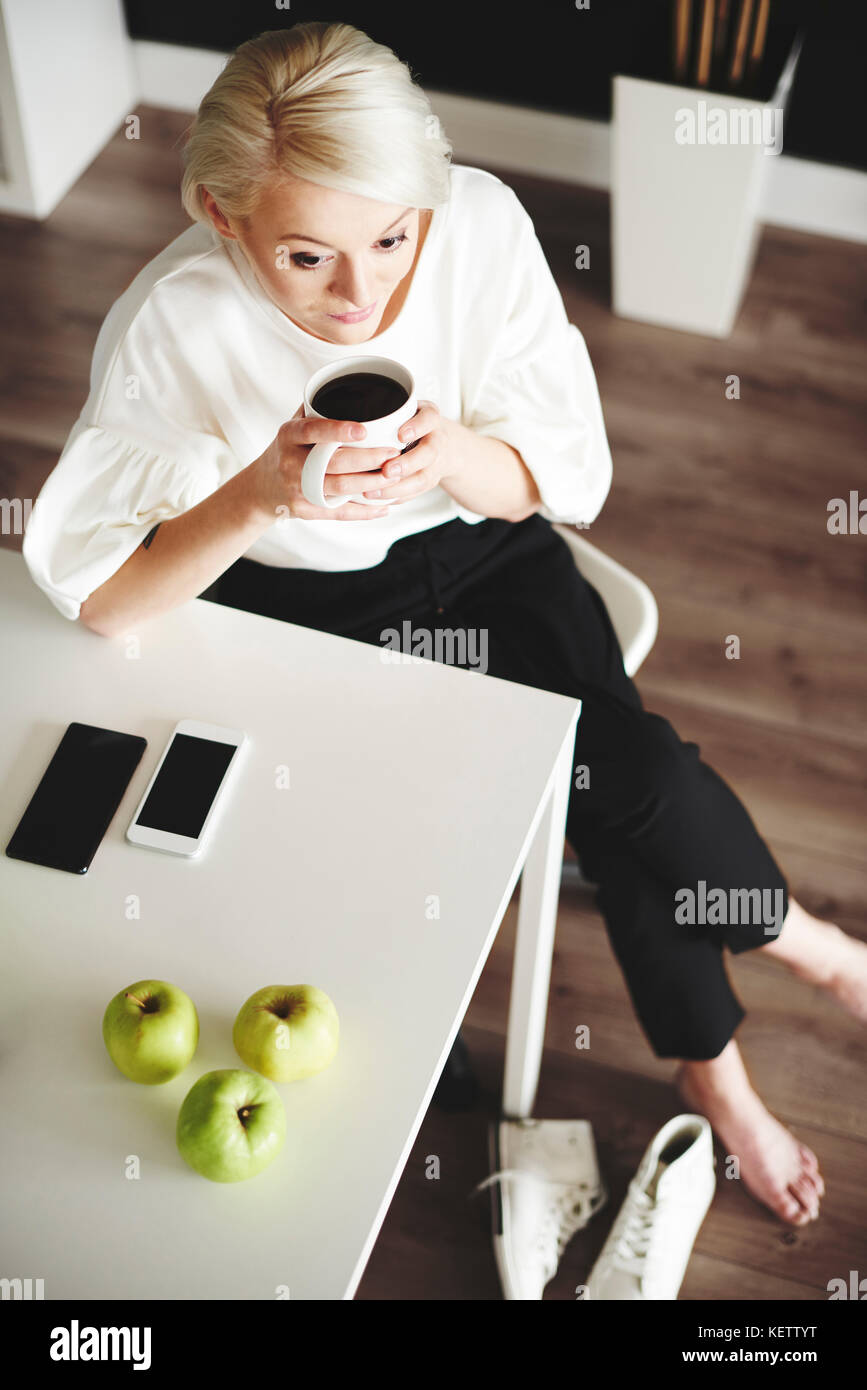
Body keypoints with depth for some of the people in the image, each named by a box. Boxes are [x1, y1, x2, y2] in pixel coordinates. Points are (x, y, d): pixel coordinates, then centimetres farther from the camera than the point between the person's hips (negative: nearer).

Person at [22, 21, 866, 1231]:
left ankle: (712, 1071, 11)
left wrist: (450, 454, -36)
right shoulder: (172, 324, -27)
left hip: (479, 541, 3)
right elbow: (89, 589, -26)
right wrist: (258, 499, -42)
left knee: (621, 759, -17)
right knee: (623, 779, -14)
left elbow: (571, 473, -14)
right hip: (306, 598, -2)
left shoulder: (484, 222, -21)